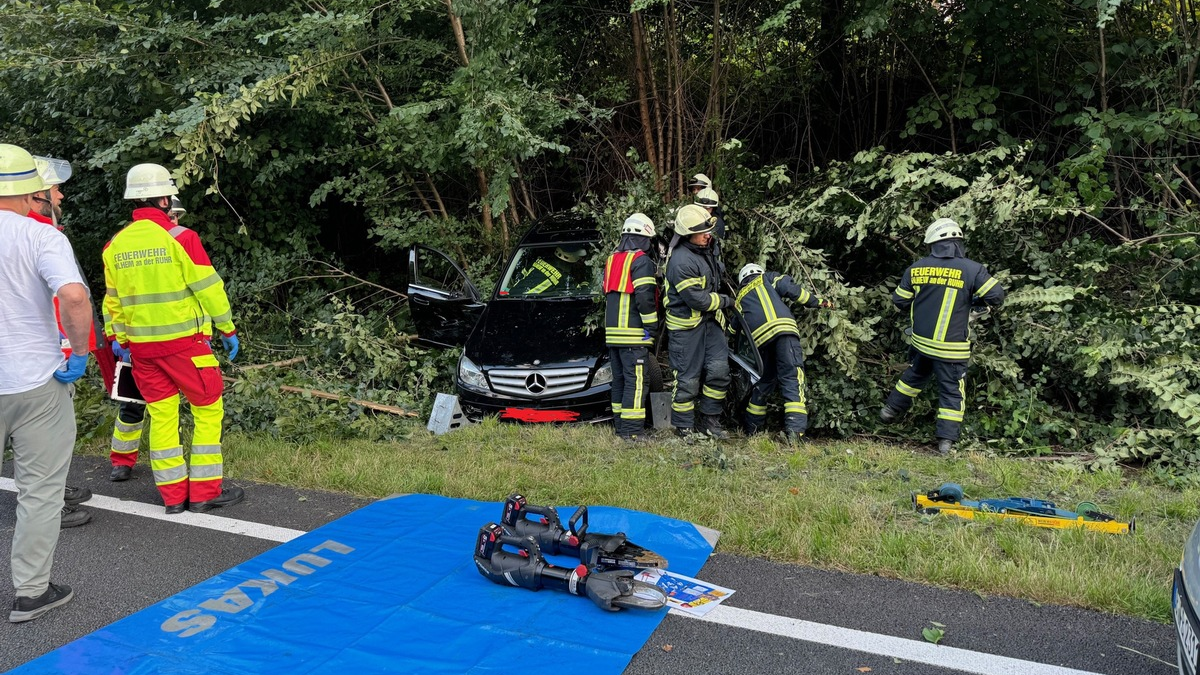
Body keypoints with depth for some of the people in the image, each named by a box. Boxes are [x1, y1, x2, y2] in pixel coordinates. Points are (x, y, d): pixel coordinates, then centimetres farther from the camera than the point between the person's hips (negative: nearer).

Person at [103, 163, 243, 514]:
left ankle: (172, 495, 15)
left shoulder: (115, 245, 5)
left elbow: (112, 299, 12)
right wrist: (228, 329, 0)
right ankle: (204, 491, 7)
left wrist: (118, 338, 23)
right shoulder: (180, 237, -12)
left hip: (141, 345, 6)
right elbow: (208, 288, -10)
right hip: (183, 341, -5)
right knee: (208, 409, 5)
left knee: (161, 416, 11)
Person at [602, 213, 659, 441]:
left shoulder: (612, 260, 17)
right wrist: (652, 326, -9)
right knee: (635, 381, -7)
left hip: (612, 332, 8)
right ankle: (632, 431, -9)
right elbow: (644, 297, -16)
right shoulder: (641, 261, -10)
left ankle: (620, 425, 19)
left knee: (619, 379, 14)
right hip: (634, 333, -8)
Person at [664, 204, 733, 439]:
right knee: (688, 378, 0)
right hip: (685, 327, -8)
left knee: (719, 369, 0)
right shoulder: (681, 261, -23)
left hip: (708, 322, 8)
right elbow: (698, 299, -23)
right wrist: (725, 301, -10)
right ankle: (684, 427, 14)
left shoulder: (705, 251, 8)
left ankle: (710, 421, 12)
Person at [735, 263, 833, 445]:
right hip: (784, 328, -4)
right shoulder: (768, 279, 24)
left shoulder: (739, 299, 33)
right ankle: (795, 428, -25)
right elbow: (791, 289, 7)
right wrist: (818, 302, 11)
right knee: (792, 379, -10)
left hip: (759, 339, 4)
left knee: (763, 383, 21)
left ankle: (752, 429, 28)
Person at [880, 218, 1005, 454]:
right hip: (951, 348, -4)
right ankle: (946, 440, 6)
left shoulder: (916, 268, -2)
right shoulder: (971, 269, -12)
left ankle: (892, 409, 41)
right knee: (952, 391, 6)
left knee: (915, 375, 29)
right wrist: (973, 300, 10)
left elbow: (900, 301, 7)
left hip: (921, 341, 4)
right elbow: (997, 296, -9)